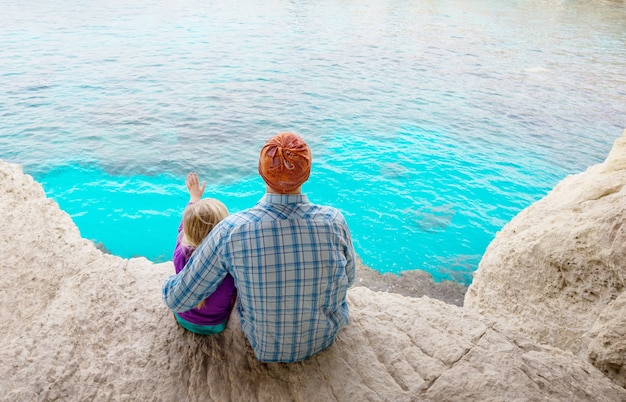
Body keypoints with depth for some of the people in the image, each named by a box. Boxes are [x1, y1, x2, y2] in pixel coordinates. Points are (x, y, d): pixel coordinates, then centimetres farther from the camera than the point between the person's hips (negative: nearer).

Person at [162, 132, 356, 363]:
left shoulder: (232, 231, -29)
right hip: (324, 339, 1)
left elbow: (176, 300, -18)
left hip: (264, 347, 0)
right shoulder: (334, 222, -27)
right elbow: (348, 279, -7)